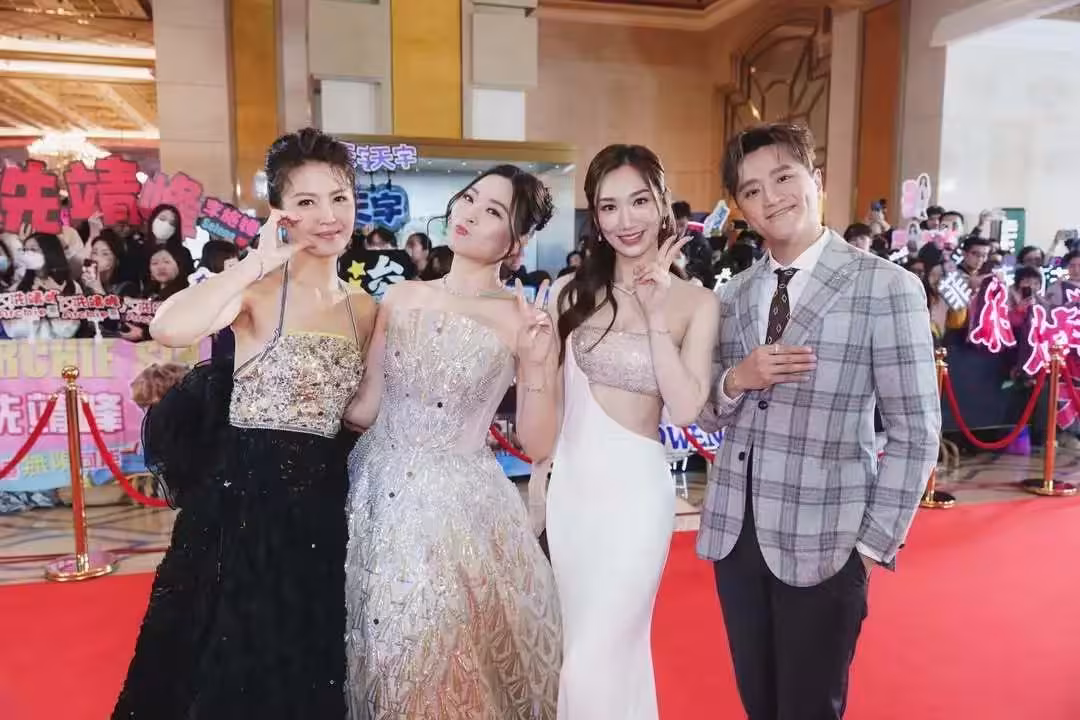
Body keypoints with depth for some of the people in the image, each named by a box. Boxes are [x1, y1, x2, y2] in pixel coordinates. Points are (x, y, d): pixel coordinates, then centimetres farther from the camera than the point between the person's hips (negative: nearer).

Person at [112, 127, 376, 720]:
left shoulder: (365, 310, 7)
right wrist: (260, 260, -26)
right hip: (245, 500, -5)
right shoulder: (257, 291, -10)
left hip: (323, 505, 5)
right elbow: (168, 329, -32)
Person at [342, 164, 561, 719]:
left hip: (459, 506, -4)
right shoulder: (399, 299, 3)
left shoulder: (524, 320, -8)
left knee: (449, 666, 6)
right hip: (380, 496, 4)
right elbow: (365, 408, 6)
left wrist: (535, 362, -21)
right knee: (376, 656, 17)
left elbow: (537, 444, -9)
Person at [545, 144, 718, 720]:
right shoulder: (571, 291, 2)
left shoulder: (696, 302, -5)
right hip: (569, 485, 4)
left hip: (635, 489, -4)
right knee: (592, 646, 20)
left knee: (594, 662, 2)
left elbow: (685, 409, -13)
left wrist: (655, 315, -18)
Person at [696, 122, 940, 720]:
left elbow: (915, 430, -8)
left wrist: (876, 541, -9)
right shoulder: (734, 294, 6)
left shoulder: (887, 288, -9)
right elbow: (707, 416, 8)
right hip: (734, 534, 5)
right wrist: (735, 381, -13)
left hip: (823, 544, -4)